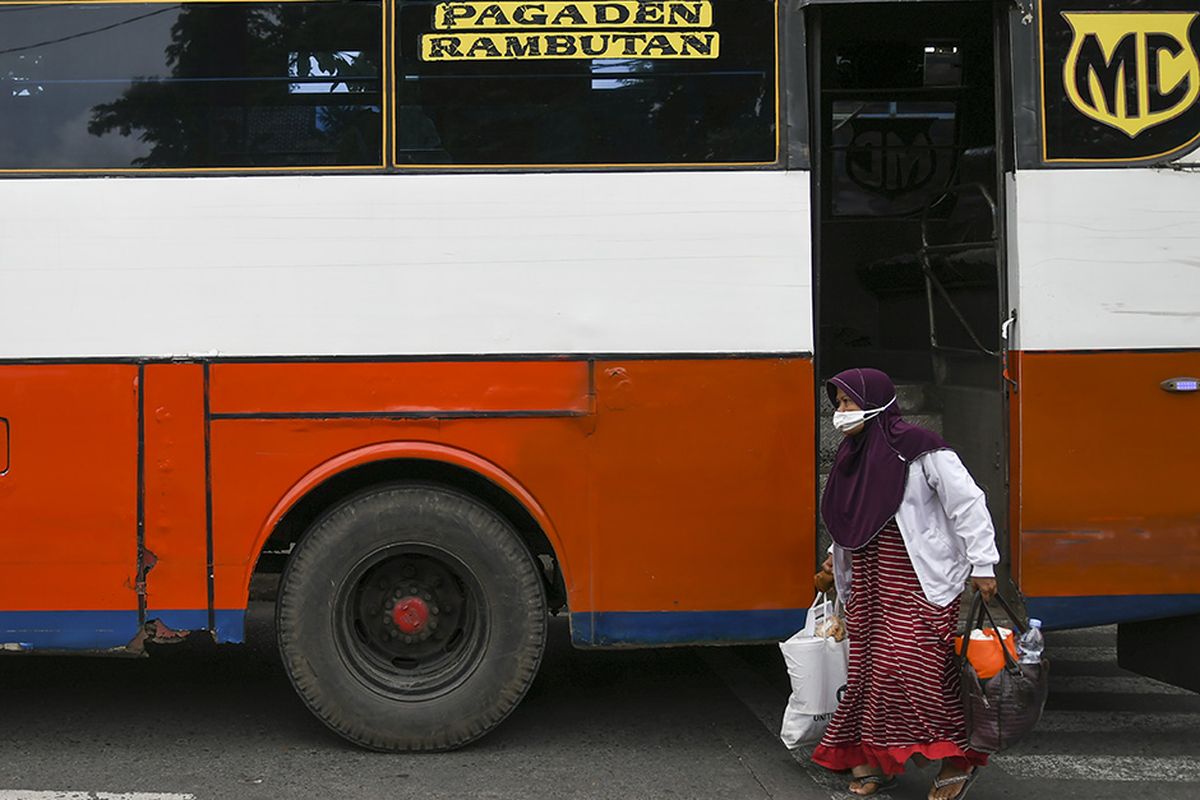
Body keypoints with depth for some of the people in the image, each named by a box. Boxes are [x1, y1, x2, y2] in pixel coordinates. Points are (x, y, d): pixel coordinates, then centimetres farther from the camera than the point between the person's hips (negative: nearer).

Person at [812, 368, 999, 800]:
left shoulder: (918, 449, -12)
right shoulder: (854, 455, 13)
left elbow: (968, 504, -12)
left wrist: (982, 566, -13)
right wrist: (837, 557, 23)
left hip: (917, 583, -8)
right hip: (867, 583, 8)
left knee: (912, 666, -12)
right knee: (868, 664, 7)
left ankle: (957, 758, 2)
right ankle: (871, 757, 19)